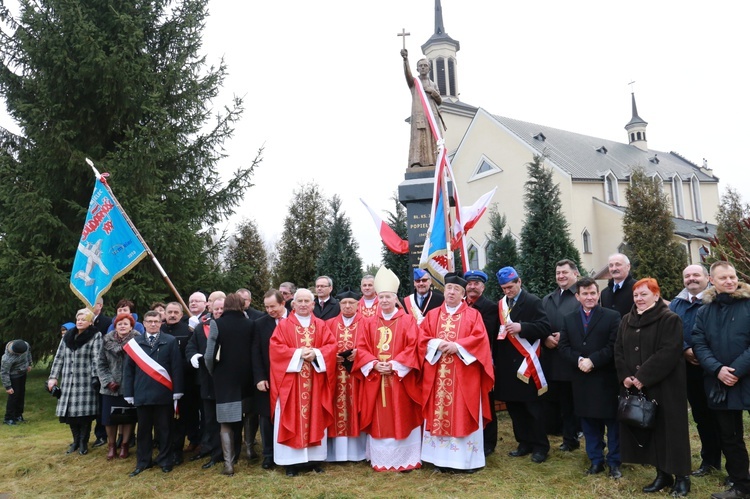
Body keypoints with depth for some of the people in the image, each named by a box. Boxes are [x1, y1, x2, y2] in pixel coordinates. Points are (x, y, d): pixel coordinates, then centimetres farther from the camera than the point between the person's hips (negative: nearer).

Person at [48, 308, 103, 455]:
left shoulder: (96, 336, -4)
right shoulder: (68, 336, 11)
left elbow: (97, 359, -10)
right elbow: (59, 357, 14)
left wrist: (96, 378, -16)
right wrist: (53, 377, 9)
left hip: (86, 381, -5)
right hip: (68, 381, 5)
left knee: (84, 412, -3)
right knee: (70, 411, 5)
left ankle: (83, 443, 14)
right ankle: (76, 441, 24)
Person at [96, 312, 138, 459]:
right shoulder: (107, 341, 3)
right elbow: (101, 363, 4)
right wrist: (108, 381, -6)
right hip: (110, 387, 3)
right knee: (109, 417, 7)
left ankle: (125, 445, 22)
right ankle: (111, 445, 24)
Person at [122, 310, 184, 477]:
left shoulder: (170, 341, 1)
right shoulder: (135, 343, 7)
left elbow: (176, 367, -1)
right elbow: (128, 369, 7)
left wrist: (177, 391, -6)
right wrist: (129, 393, 2)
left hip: (163, 393, -2)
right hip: (142, 393, 2)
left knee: (164, 429, 7)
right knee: (144, 429, 11)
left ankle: (165, 461, 19)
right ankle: (143, 462, 24)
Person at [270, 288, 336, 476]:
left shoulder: (321, 325, 9)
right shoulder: (284, 325, 2)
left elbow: (331, 346, 1)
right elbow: (275, 348, -8)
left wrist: (316, 354, -17)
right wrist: (298, 354, -18)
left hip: (315, 381, 2)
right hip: (291, 381, -2)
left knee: (315, 417, 7)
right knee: (293, 418, 0)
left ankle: (314, 458, 16)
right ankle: (292, 461, 6)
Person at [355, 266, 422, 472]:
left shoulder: (407, 320, 0)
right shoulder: (370, 323, 9)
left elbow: (412, 347, -8)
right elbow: (361, 348, 4)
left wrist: (394, 365, -17)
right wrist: (374, 364, -12)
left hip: (400, 377, -3)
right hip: (375, 376, 3)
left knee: (402, 418, 2)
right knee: (379, 420, 7)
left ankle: (406, 460, 13)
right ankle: (380, 460, 18)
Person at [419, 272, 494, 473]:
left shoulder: (473, 315, 5)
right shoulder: (432, 315, 12)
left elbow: (480, 339, -7)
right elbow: (422, 338, 5)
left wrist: (457, 346, -17)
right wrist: (437, 344, -13)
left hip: (464, 375, -2)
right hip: (437, 375, 3)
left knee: (463, 415, 0)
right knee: (438, 413, 4)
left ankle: (467, 459, 9)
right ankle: (441, 457, 13)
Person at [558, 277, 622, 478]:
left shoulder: (612, 317, -2)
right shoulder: (568, 319, 9)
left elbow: (613, 347, -10)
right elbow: (563, 347, 3)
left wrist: (592, 360, -18)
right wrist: (579, 360, -15)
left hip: (606, 379, -3)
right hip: (581, 380, 3)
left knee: (612, 422, 7)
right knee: (588, 422, 11)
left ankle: (614, 462, 20)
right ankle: (596, 460, 24)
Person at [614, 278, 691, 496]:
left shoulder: (670, 319, -9)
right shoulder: (626, 320, 11)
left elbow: (668, 353, -18)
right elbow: (618, 351, 9)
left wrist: (642, 377, -20)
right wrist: (625, 376, -6)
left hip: (664, 386, -6)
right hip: (635, 387, 6)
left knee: (669, 429, 2)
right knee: (649, 430, 10)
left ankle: (682, 476, 17)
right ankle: (662, 474, 23)